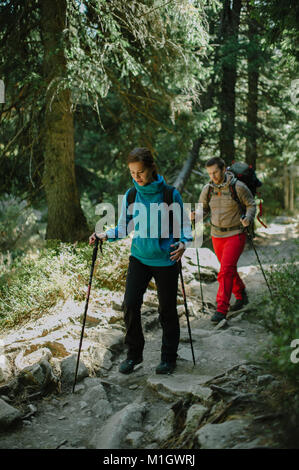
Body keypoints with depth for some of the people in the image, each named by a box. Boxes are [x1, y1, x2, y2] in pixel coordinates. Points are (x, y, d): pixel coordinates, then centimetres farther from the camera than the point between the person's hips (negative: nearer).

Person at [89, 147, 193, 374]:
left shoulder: (170, 194, -8)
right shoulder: (131, 196, 2)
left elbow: (185, 224, 0)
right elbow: (125, 227, 9)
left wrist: (183, 243, -20)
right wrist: (106, 235, -8)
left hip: (166, 260, -3)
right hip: (139, 257, 3)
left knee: (167, 310, 6)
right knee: (130, 304, -6)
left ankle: (169, 357, 24)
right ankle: (134, 353, 15)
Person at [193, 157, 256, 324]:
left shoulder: (238, 187, -13)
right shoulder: (207, 189, -1)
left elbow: (251, 205, -1)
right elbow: (204, 209, 9)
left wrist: (248, 219, -20)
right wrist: (197, 215, -14)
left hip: (236, 235, -5)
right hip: (217, 235, 5)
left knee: (226, 271, -15)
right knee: (229, 270, 17)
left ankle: (222, 309, -11)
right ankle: (241, 296, 40)